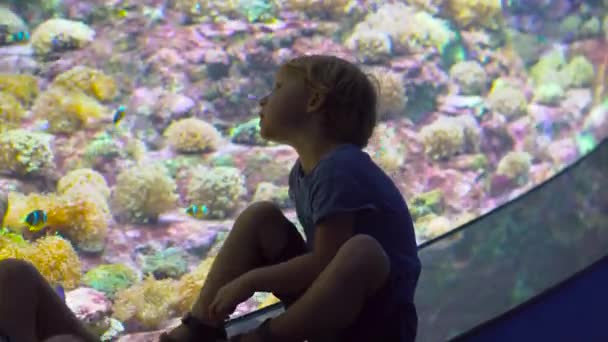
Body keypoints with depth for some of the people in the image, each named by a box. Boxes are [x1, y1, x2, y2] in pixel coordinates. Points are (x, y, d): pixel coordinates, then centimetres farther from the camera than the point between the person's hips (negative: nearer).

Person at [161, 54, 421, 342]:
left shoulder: (339, 169, -21)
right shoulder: (305, 169, 7)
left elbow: (324, 261, -23)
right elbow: (319, 252, 10)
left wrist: (249, 281, -15)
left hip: (379, 316, -8)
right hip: (330, 302, 9)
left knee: (362, 249, -39)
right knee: (260, 217, 5)